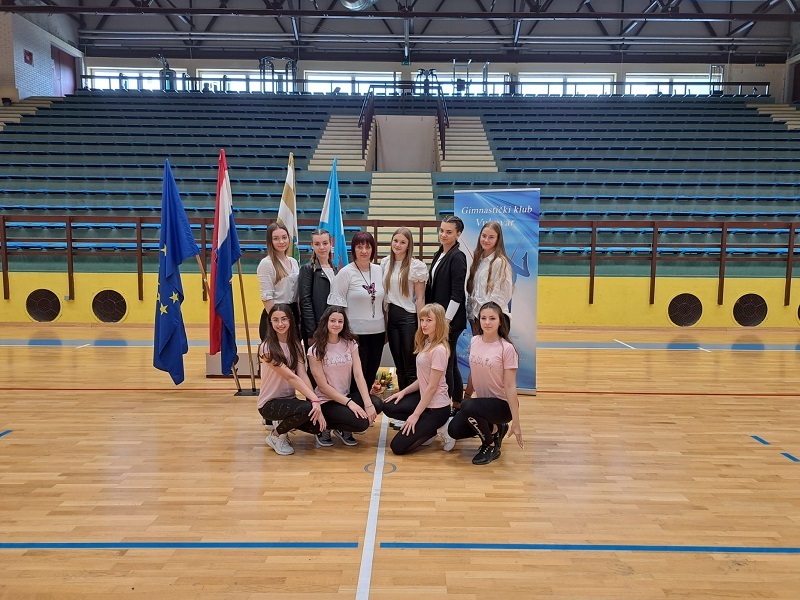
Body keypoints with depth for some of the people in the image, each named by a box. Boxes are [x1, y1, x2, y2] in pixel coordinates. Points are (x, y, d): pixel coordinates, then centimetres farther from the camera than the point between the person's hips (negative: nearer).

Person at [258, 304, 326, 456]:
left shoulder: (295, 345, 2)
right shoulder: (267, 348, -17)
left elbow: (303, 375, -8)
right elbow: (291, 377, -24)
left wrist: (316, 402, -21)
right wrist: (314, 400, -30)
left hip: (290, 400, 6)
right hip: (270, 403, -6)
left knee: (318, 425, -17)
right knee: (308, 408, -31)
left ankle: (284, 423, 13)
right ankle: (276, 435, -3)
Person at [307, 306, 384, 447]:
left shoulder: (350, 344, 2)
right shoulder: (315, 350, -9)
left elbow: (358, 375, -7)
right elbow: (323, 386, -12)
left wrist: (368, 403, -20)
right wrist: (349, 402, -20)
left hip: (347, 395, 5)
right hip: (326, 401, -5)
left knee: (377, 404, -23)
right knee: (361, 423, -27)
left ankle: (343, 430, 3)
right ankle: (324, 427, 1)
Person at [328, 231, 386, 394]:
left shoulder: (378, 270, 7)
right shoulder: (345, 273, -8)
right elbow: (336, 305, -7)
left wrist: (387, 329, 14)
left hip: (377, 332, 5)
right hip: (356, 333, -5)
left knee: (371, 375, 13)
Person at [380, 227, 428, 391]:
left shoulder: (416, 265, -7)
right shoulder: (385, 263, 8)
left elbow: (420, 298, -7)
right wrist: (384, 318, 11)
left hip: (408, 317, -5)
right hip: (390, 316, 5)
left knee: (411, 367, 0)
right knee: (399, 365, 13)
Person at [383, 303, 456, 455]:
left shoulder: (439, 350, -22)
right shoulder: (426, 343, 6)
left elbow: (432, 387, -20)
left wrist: (415, 415, -16)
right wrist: (404, 391, 3)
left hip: (437, 408, -9)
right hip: (423, 397, 9)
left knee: (398, 446, -7)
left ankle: (438, 428, 4)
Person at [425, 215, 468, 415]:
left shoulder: (457, 257, -12)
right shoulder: (439, 254, 13)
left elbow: (457, 293, -17)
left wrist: (447, 321, -19)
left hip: (450, 319, -9)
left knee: (445, 364, -3)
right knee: (450, 364, 15)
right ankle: (458, 407, 25)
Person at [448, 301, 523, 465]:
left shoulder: (506, 348, -18)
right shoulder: (474, 341, -1)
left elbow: (510, 386, -19)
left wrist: (516, 422, -20)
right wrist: (467, 395, 16)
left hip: (502, 404, -6)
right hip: (481, 401, 7)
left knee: (468, 407, -33)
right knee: (454, 431, -7)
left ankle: (491, 447, -6)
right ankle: (495, 429, 17)